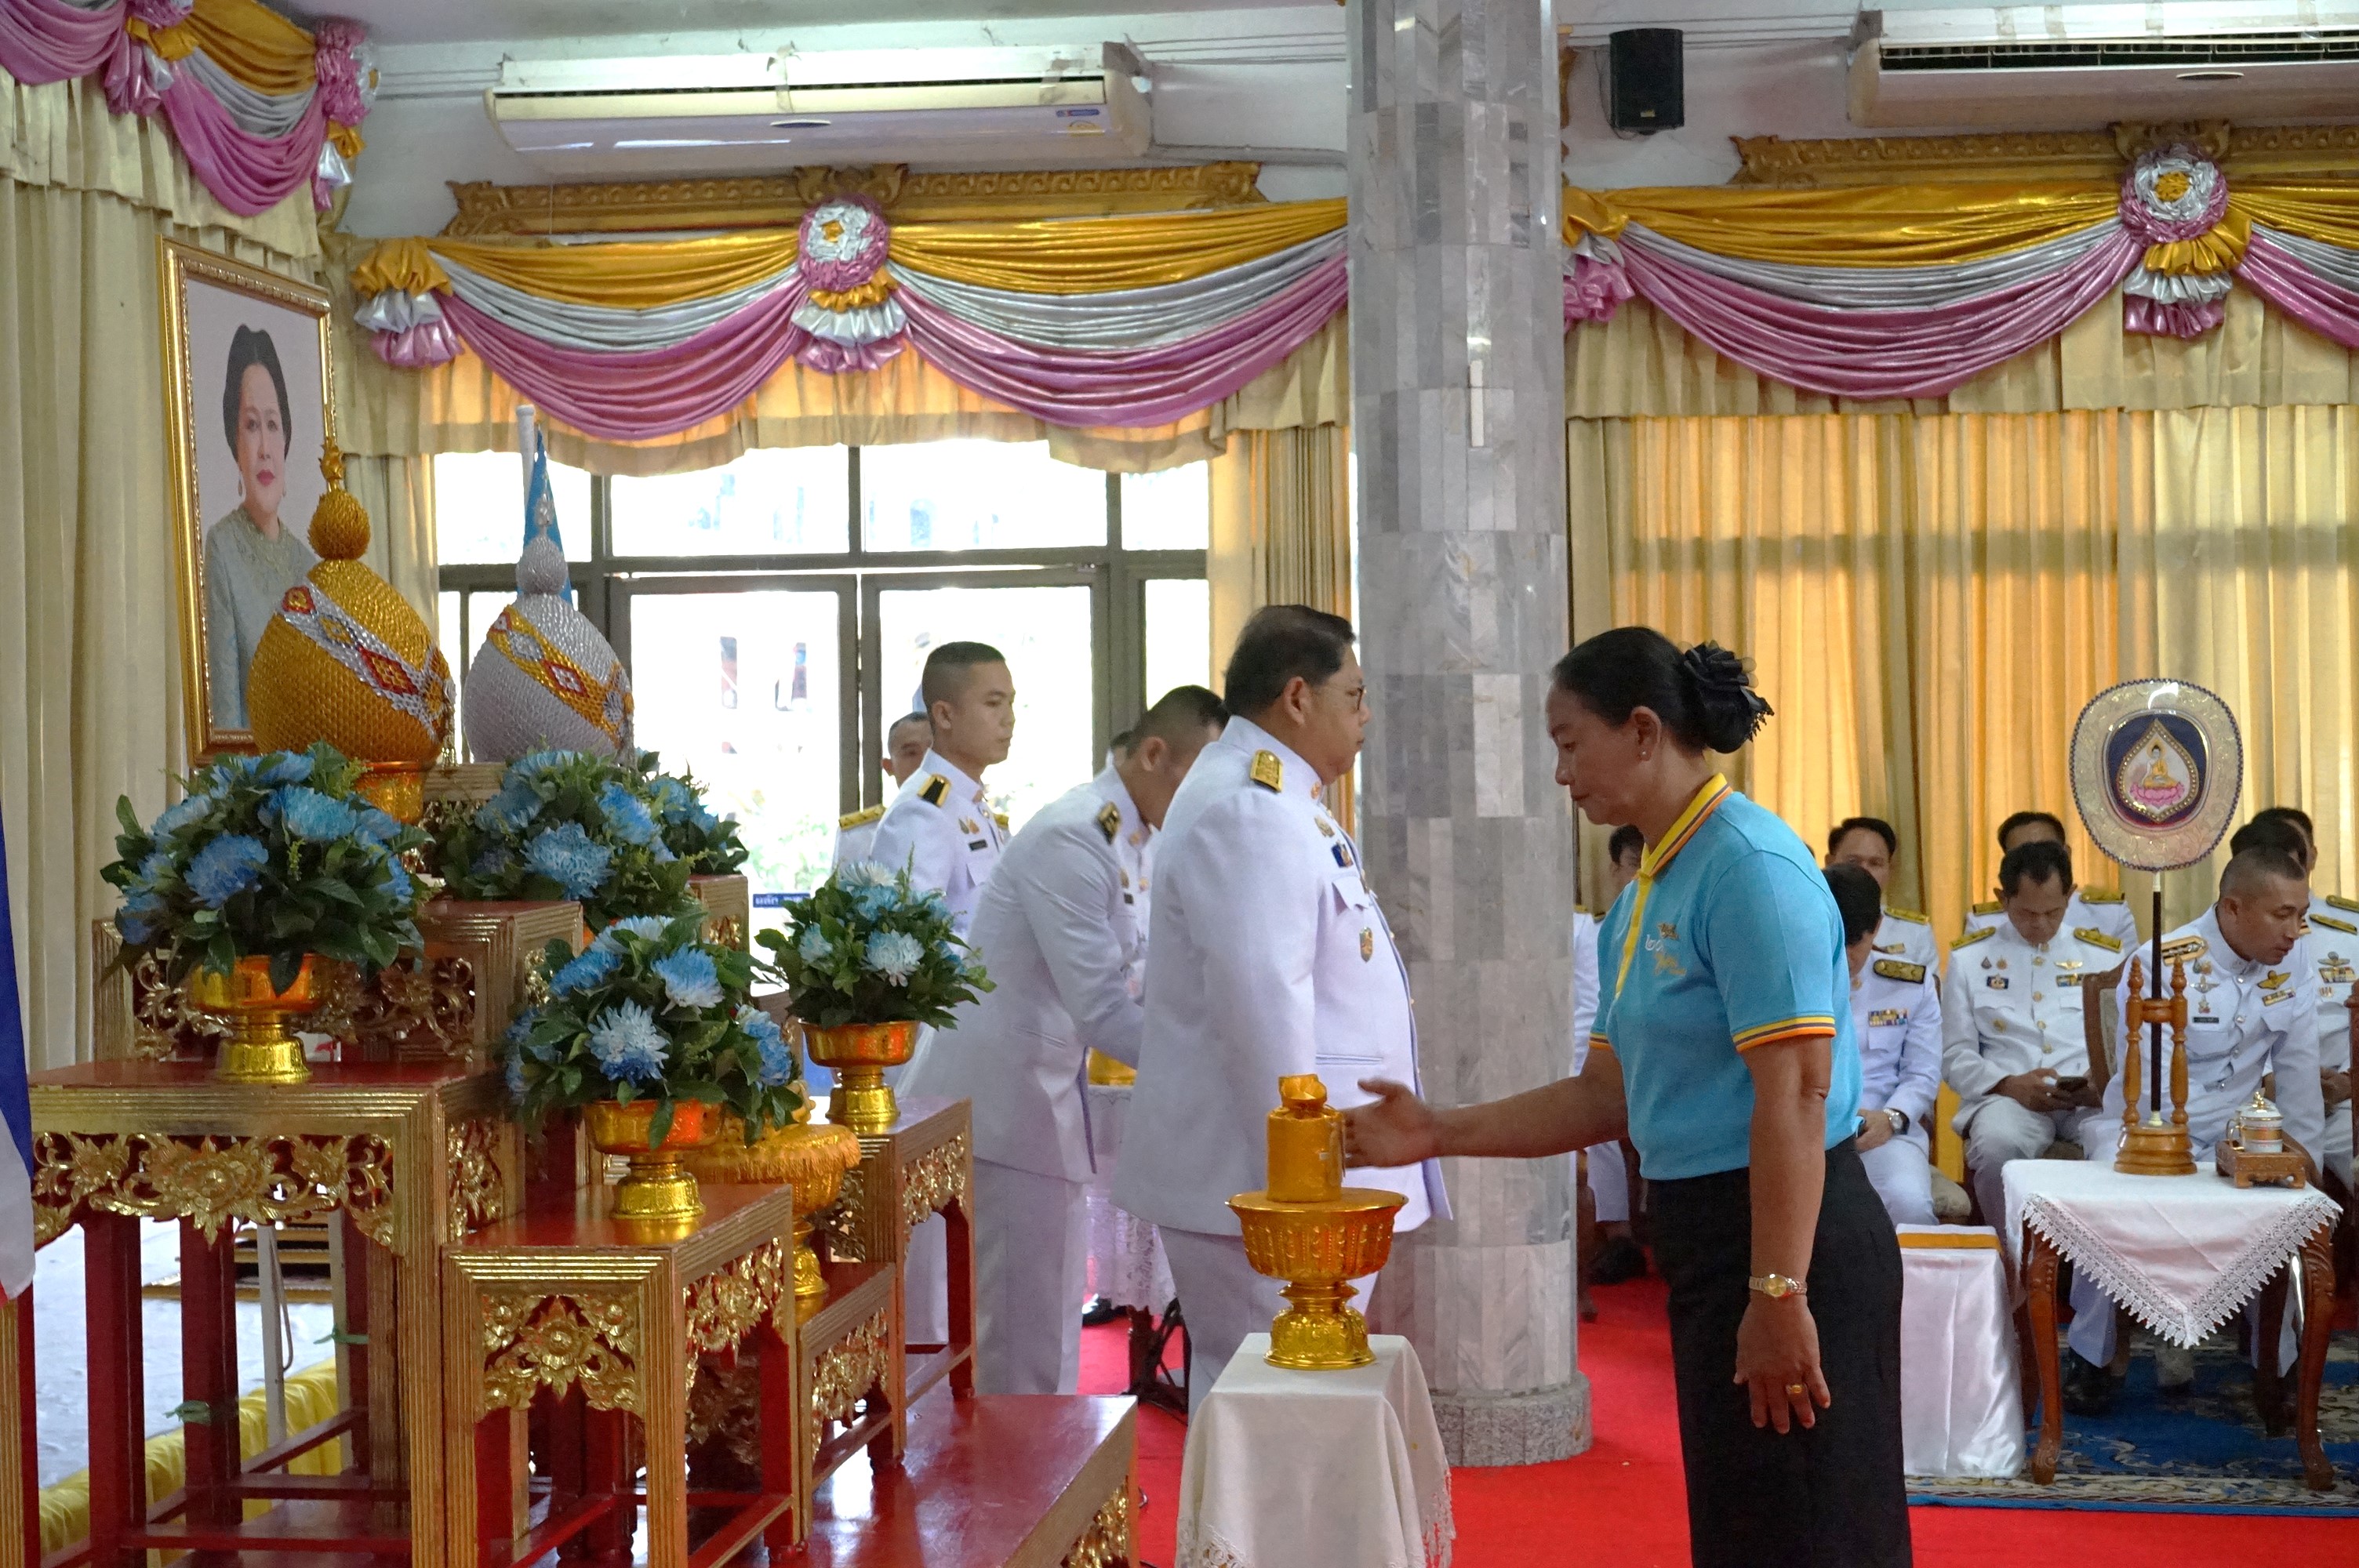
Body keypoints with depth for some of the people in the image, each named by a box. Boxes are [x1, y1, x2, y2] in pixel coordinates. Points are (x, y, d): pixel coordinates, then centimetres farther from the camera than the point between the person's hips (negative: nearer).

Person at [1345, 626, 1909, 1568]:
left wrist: (1777, 1295, -24)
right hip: (1707, 1236, 10)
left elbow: (1794, 1096, -22)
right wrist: (1439, 1134, 9)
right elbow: (1613, 1095, 14)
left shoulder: (1749, 867, -17)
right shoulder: (1643, 896, 13)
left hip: (1788, 1239, -10)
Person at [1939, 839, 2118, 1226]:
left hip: (2092, 1100, 1)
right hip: (2006, 1095, -1)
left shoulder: (2104, 956, 17)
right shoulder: (1970, 957, 12)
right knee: (1997, 1145, -36)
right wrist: (2009, 1085, -11)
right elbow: (1955, 1055, 8)